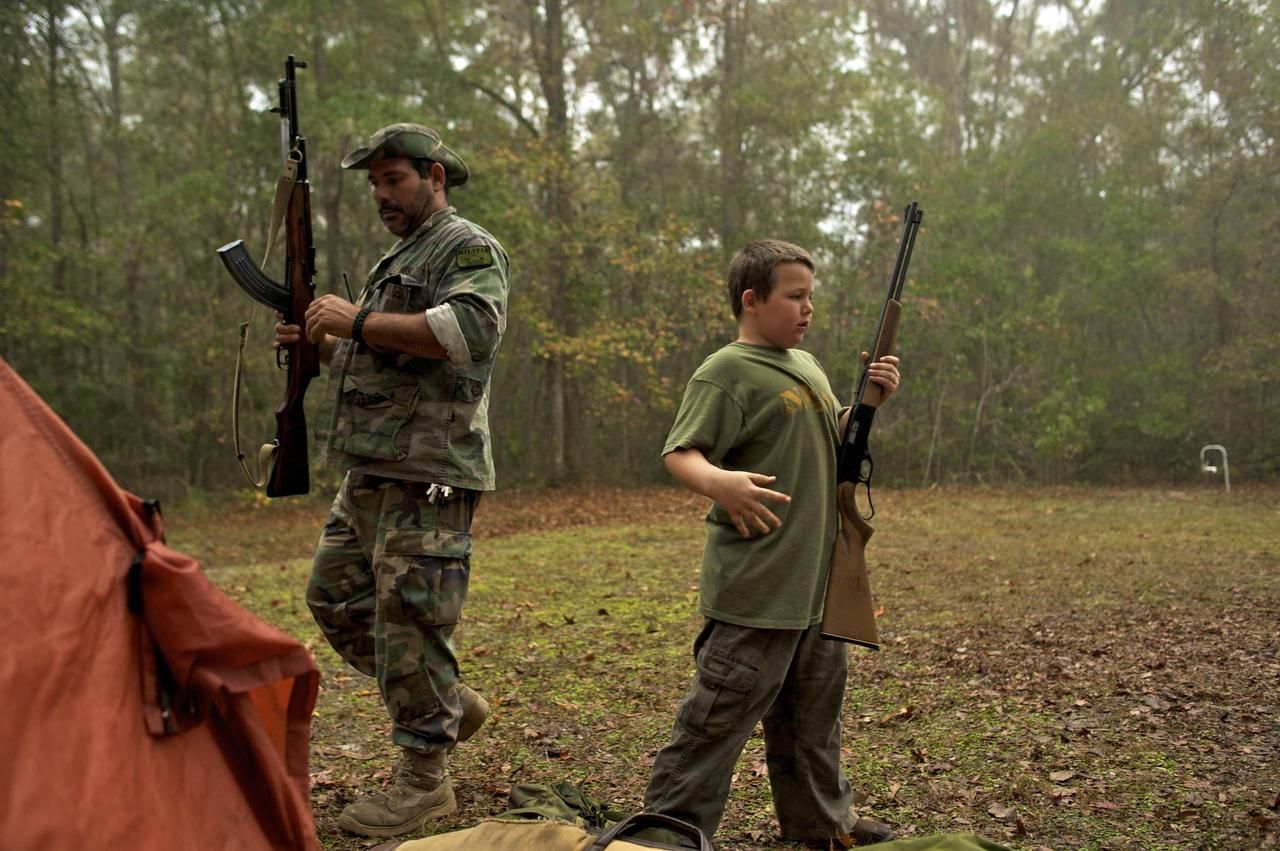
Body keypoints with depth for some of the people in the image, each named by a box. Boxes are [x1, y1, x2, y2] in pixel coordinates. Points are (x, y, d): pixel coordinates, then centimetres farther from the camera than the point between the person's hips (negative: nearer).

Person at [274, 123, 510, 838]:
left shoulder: (469, 248, -6)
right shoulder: (398, 257, 24)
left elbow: (472, 330, -26)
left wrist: (359, 321, -21)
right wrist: (322, 343, 10)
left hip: (426, 480, -10)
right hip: (370, 476, 10)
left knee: (409, 619, -6)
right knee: (337, 598, 15)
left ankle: (425, 779, 9)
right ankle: (452, 704, 27)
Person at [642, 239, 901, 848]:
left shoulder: (807, 365, 15)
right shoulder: (727, 372, -11)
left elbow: (834, 442, 25)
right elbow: (678, 454, -19)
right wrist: (719, 481, -39)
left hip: (816, 581, 9)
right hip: (756, 586, -8)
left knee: (814, 709, 21)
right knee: (723, 710, -4)